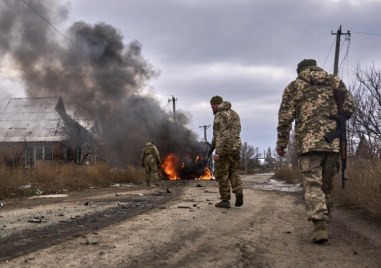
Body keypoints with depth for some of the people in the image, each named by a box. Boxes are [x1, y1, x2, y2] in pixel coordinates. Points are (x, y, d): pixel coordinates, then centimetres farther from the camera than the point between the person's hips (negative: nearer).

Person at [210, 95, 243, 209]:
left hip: (224, 149, -8)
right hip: (235, 147, 8)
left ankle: (225, 200, 4)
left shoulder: (219, 115, -11)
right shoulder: (234, 114, 16)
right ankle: (238, 192, -5)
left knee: (222, 175, 2)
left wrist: (217, 152, -24)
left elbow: (221, 135, -20)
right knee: (233, 172, 16)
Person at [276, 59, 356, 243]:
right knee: (327, 185, 14)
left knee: (312, 184, -6)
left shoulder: (294, 86, 11)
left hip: (308, 141, -2)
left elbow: (285, 117, 3)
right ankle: (323, 222, 20)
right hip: (333, 140, 3)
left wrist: (281, 143, 9)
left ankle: (320, 226, -21)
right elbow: (349, 108, 10)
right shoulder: (336, 82, 16)